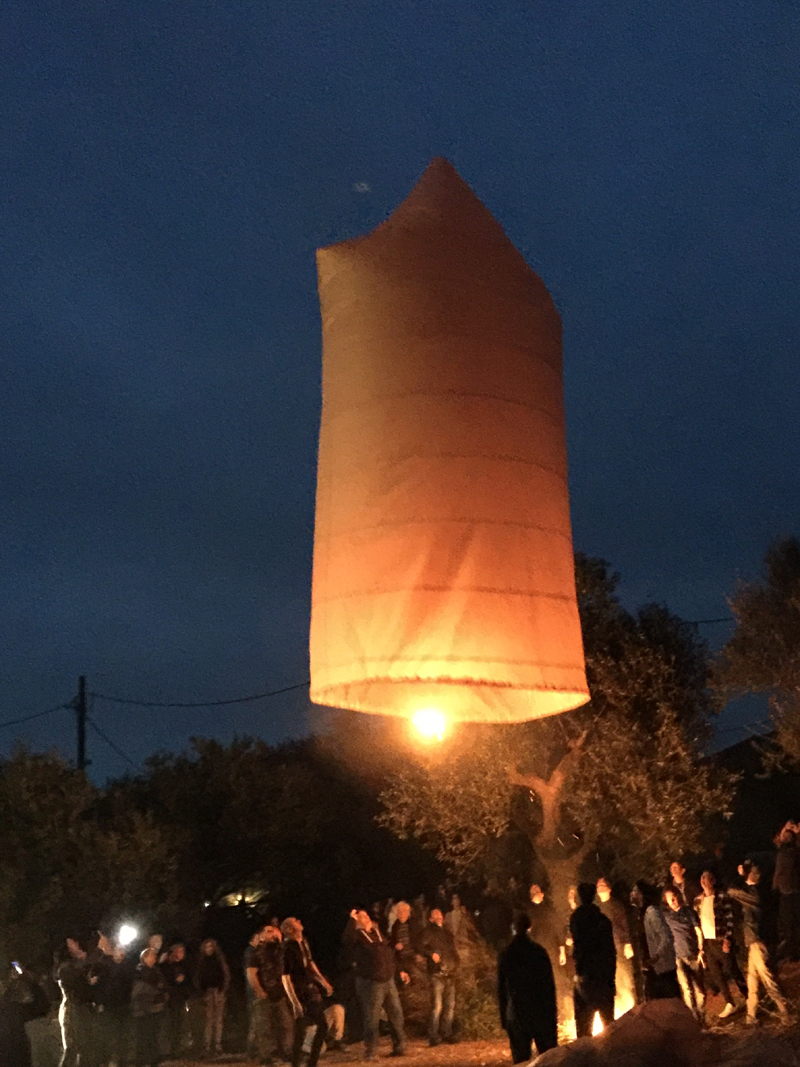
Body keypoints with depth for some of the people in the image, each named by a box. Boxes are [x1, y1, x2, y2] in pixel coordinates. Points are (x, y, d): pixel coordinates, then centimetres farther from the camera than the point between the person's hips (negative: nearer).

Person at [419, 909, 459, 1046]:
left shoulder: (447, 933, 22)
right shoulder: (429, 932, 3)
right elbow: (421, 947, -9)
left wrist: (456, 961, 13)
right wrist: (431, 954, -26)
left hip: (450, 973, 6)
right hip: (437, 973, -6)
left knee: (450, 1005, 6)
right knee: (437, 1006, -10)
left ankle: (447, 1034, 16)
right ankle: (433, 1036, -4)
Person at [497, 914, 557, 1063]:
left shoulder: (505, 955, 0)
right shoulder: (539, 951, -5)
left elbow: (501, 989, 4)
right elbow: (549, 985, -1)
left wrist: (503, 1017, 11)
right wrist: (552, 1013, 6)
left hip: (516, 1016, 1)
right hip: (541, 1012, -1)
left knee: (520, 1058, 4)